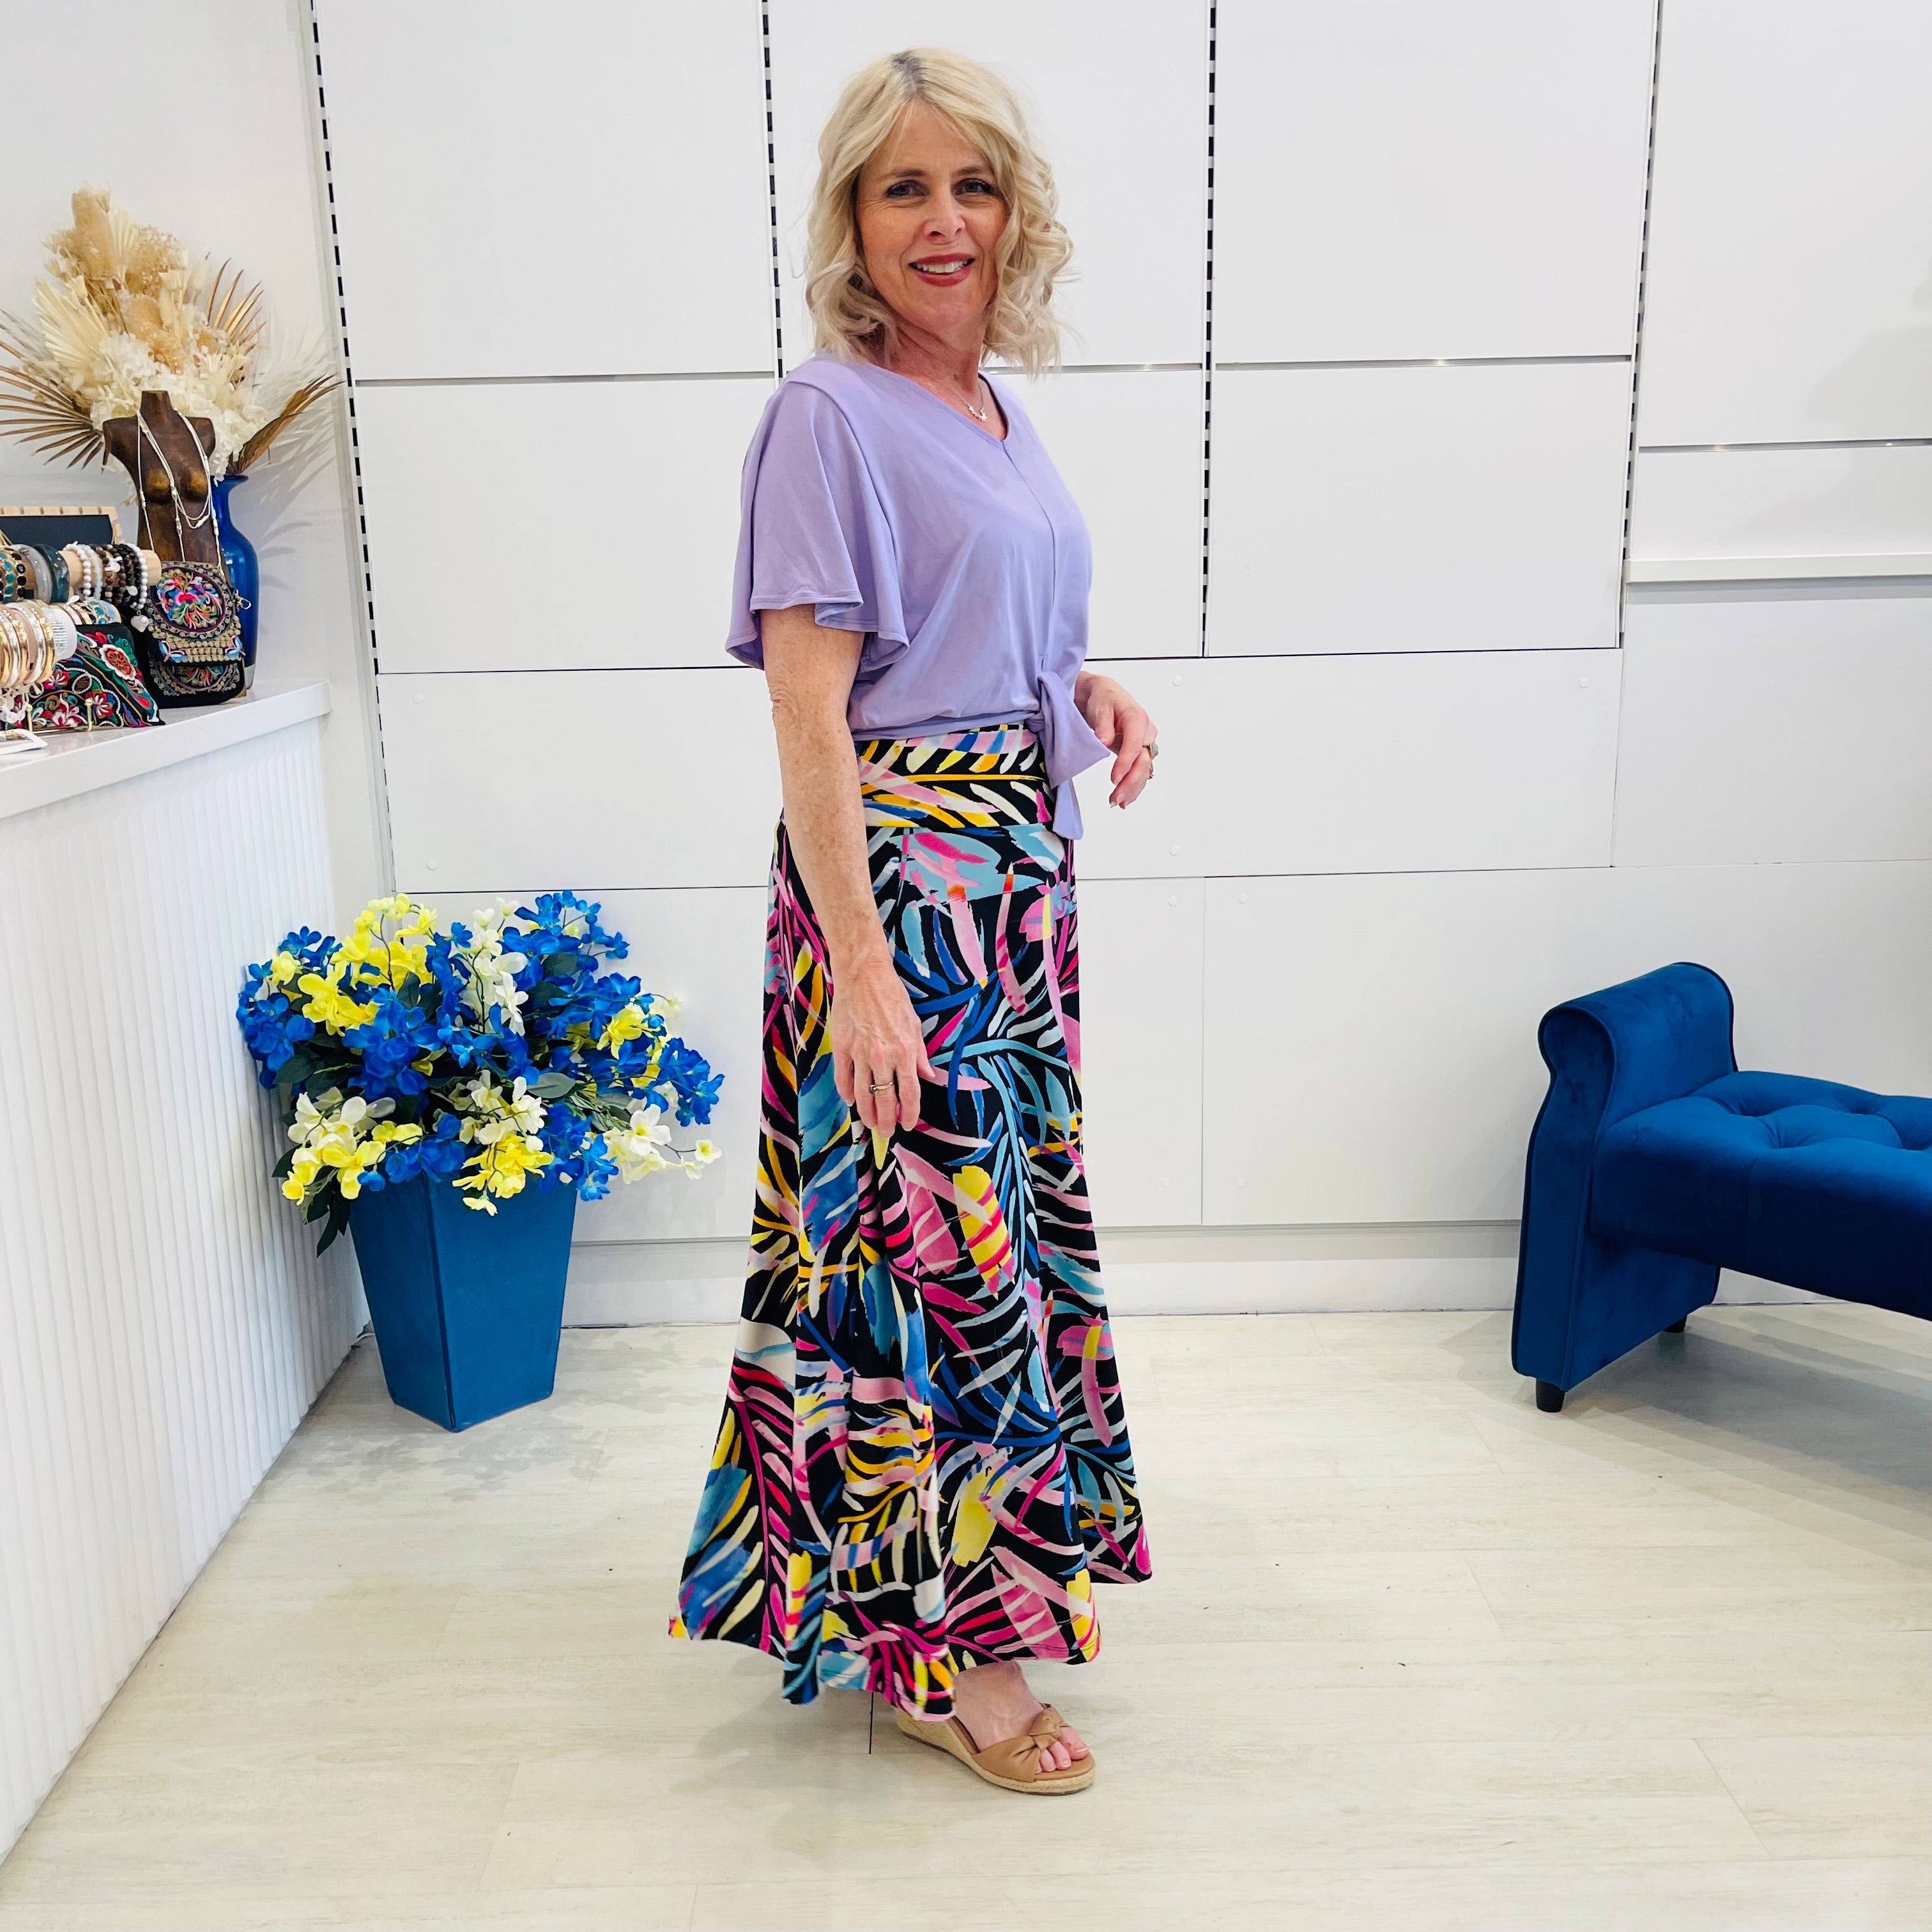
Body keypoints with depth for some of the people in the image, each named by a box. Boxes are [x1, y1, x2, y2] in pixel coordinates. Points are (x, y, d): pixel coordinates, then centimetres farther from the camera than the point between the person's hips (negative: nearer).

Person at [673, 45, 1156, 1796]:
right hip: (900, 877, -8)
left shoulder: (1001, 415, 13)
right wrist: (856, 965, -23)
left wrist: (1092, 690, 5)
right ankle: (945, 1648, 15)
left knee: (1006, 1217, 17)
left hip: (1021, 873, 9)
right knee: (936, 1241, -2)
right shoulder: (830, 416, -11)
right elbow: (809, 717, -17)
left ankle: (989, 1554, 36)